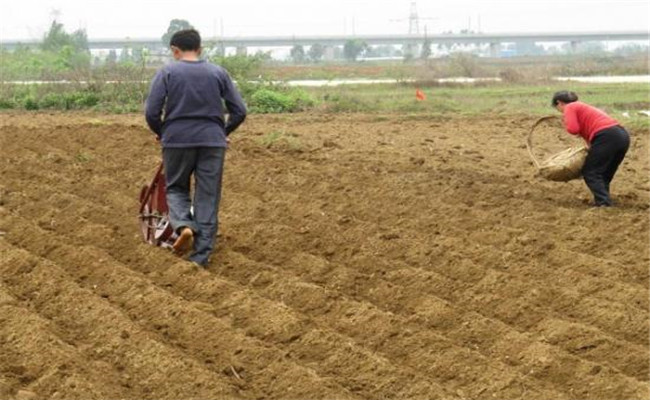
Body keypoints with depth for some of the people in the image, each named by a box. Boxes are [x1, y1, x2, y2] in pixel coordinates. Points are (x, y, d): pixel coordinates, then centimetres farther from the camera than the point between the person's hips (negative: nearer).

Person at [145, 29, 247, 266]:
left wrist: (161, 133, 14)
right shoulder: (218, 73, 6)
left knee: (176, 188, 19)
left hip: (177, 140, -1)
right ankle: (200, 257, 3)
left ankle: (184, 226, -9)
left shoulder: (167, 73, 0)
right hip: (212, 142, 1)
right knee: (207, 198, 6)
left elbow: (151, 112, -6)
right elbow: (239, 111, 5)